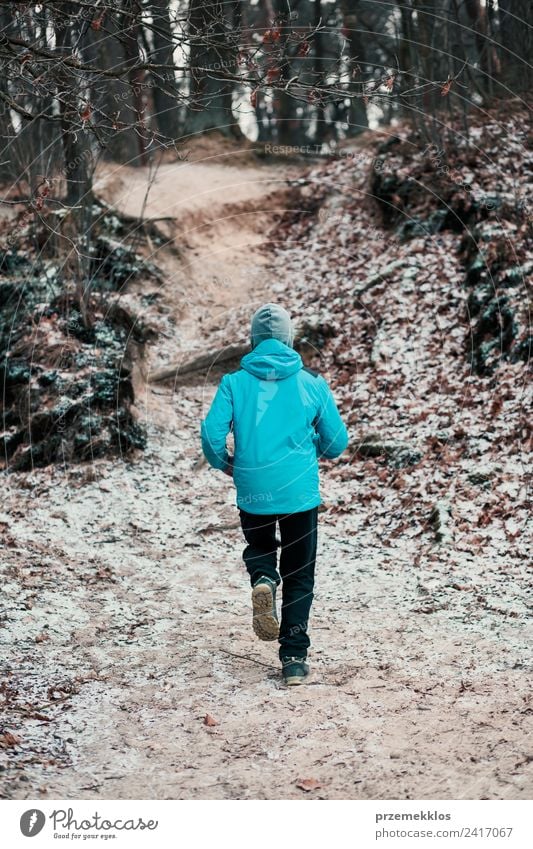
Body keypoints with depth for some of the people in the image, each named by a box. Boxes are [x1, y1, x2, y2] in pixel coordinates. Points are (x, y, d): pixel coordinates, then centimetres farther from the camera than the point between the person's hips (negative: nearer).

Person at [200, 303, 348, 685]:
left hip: (252, 492, 0)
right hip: (301, 492, 0)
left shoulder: (234, 383, -2)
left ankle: (263, 580, -4)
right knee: (300, 577, 11)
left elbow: (212, 434, -11)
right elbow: (337, 442, 4)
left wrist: (223, 464, 11)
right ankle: (294, 660, 6)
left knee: (259, 547, 29)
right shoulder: (312, 383, 0)